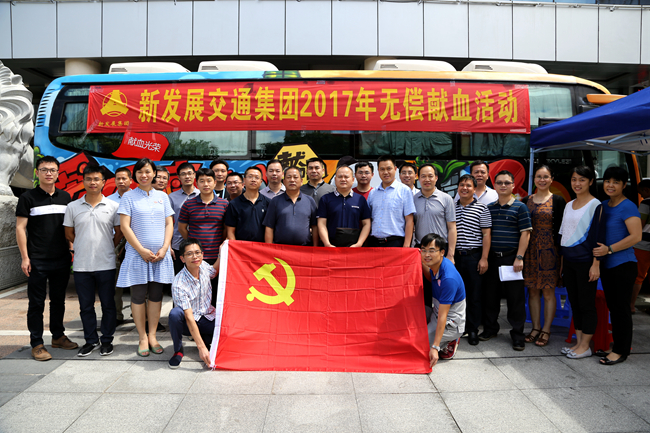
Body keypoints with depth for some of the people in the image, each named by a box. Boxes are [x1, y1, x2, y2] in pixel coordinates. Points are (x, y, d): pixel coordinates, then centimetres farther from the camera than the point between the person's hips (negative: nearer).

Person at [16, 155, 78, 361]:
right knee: (36, 303, 2)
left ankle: (58, 336, 27)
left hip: (62, 259, 4)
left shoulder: (65, 197, 10)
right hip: (38, 260, -4)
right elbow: (20, 228, -4)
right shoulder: (28, 197, -2)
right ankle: (36, 344, 11)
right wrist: (25, 257, -9)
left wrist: (71, 248, 9)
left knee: (59, 300, 14)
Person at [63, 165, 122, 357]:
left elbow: (119, 232, 6)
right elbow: (69, 233, 12)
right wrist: (85, 247, 9)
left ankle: (107, 340, 20)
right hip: (81, 265, 2)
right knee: (86, 305, 11)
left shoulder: (113, 206, 0)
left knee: (108, 305, 6)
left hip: (106, 264, -2)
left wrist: (107, 248, 4)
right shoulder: (73, 207, 4)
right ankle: (91, 341, 25)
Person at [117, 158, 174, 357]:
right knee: (138, 296, 2)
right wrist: (142, 250, -11)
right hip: (137, 253, -2)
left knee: (156, 295, 6)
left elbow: (169, 224, 9)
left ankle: (152, 336, 16)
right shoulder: (129, 197, 2)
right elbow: (124, 226, -4)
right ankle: (142, 337, 13)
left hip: (160, 254, 3)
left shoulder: (162, 196, 11)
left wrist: (164, 248, -4)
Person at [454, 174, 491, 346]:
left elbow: (486, 234, -2)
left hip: (474, 256, -3)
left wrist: (484, 258, -8)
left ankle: (473, 330, 14)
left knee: (474, 295, 2)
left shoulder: (481, 208, 1)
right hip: (455, 256, 3)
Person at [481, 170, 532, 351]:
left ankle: (517, 335, 12)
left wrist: (519, 257, -13)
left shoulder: (520, 207, -2)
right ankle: (490, 328, 24)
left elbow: (525, 233, -7)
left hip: (512, 258, -4)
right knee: (490, 295, 9)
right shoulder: (489, 208, 10)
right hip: (492, 258, 4)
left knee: (515, 297, 2)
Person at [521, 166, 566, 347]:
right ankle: (536, 328, 19)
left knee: (548, 291, 2)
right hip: (530, 249, 4)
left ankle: (546, 330, 13)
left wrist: (560, 252, -9)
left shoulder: (558, 201, -1)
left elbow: (560, 228, -4)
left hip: (549, 249, -4)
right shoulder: (526, 200, 9)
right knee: (532, 290, 8)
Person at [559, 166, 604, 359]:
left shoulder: (595, 205, -8)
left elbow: (599, 236, -12)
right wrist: (562, 262, 15)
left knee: (586, 303, 1)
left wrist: (596, 264, -16)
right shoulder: (569, 205, 13)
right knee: (574, 302, 11)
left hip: (585, 261, -7)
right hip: (569, 260, 7)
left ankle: (585, 346, 10)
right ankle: (578, 342, 21)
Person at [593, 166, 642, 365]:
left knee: (621, 307, -2)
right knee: (612, 307, 14)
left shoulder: (628, 207, -11)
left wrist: (609, 249, -22)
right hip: (606, 265, 8)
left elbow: (636, 236, -19)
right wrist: (599, 251, 9)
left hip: (623, 265, -8)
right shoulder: (603, 206, 11)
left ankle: (621, 351, 8)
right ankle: (616, 346, 25)